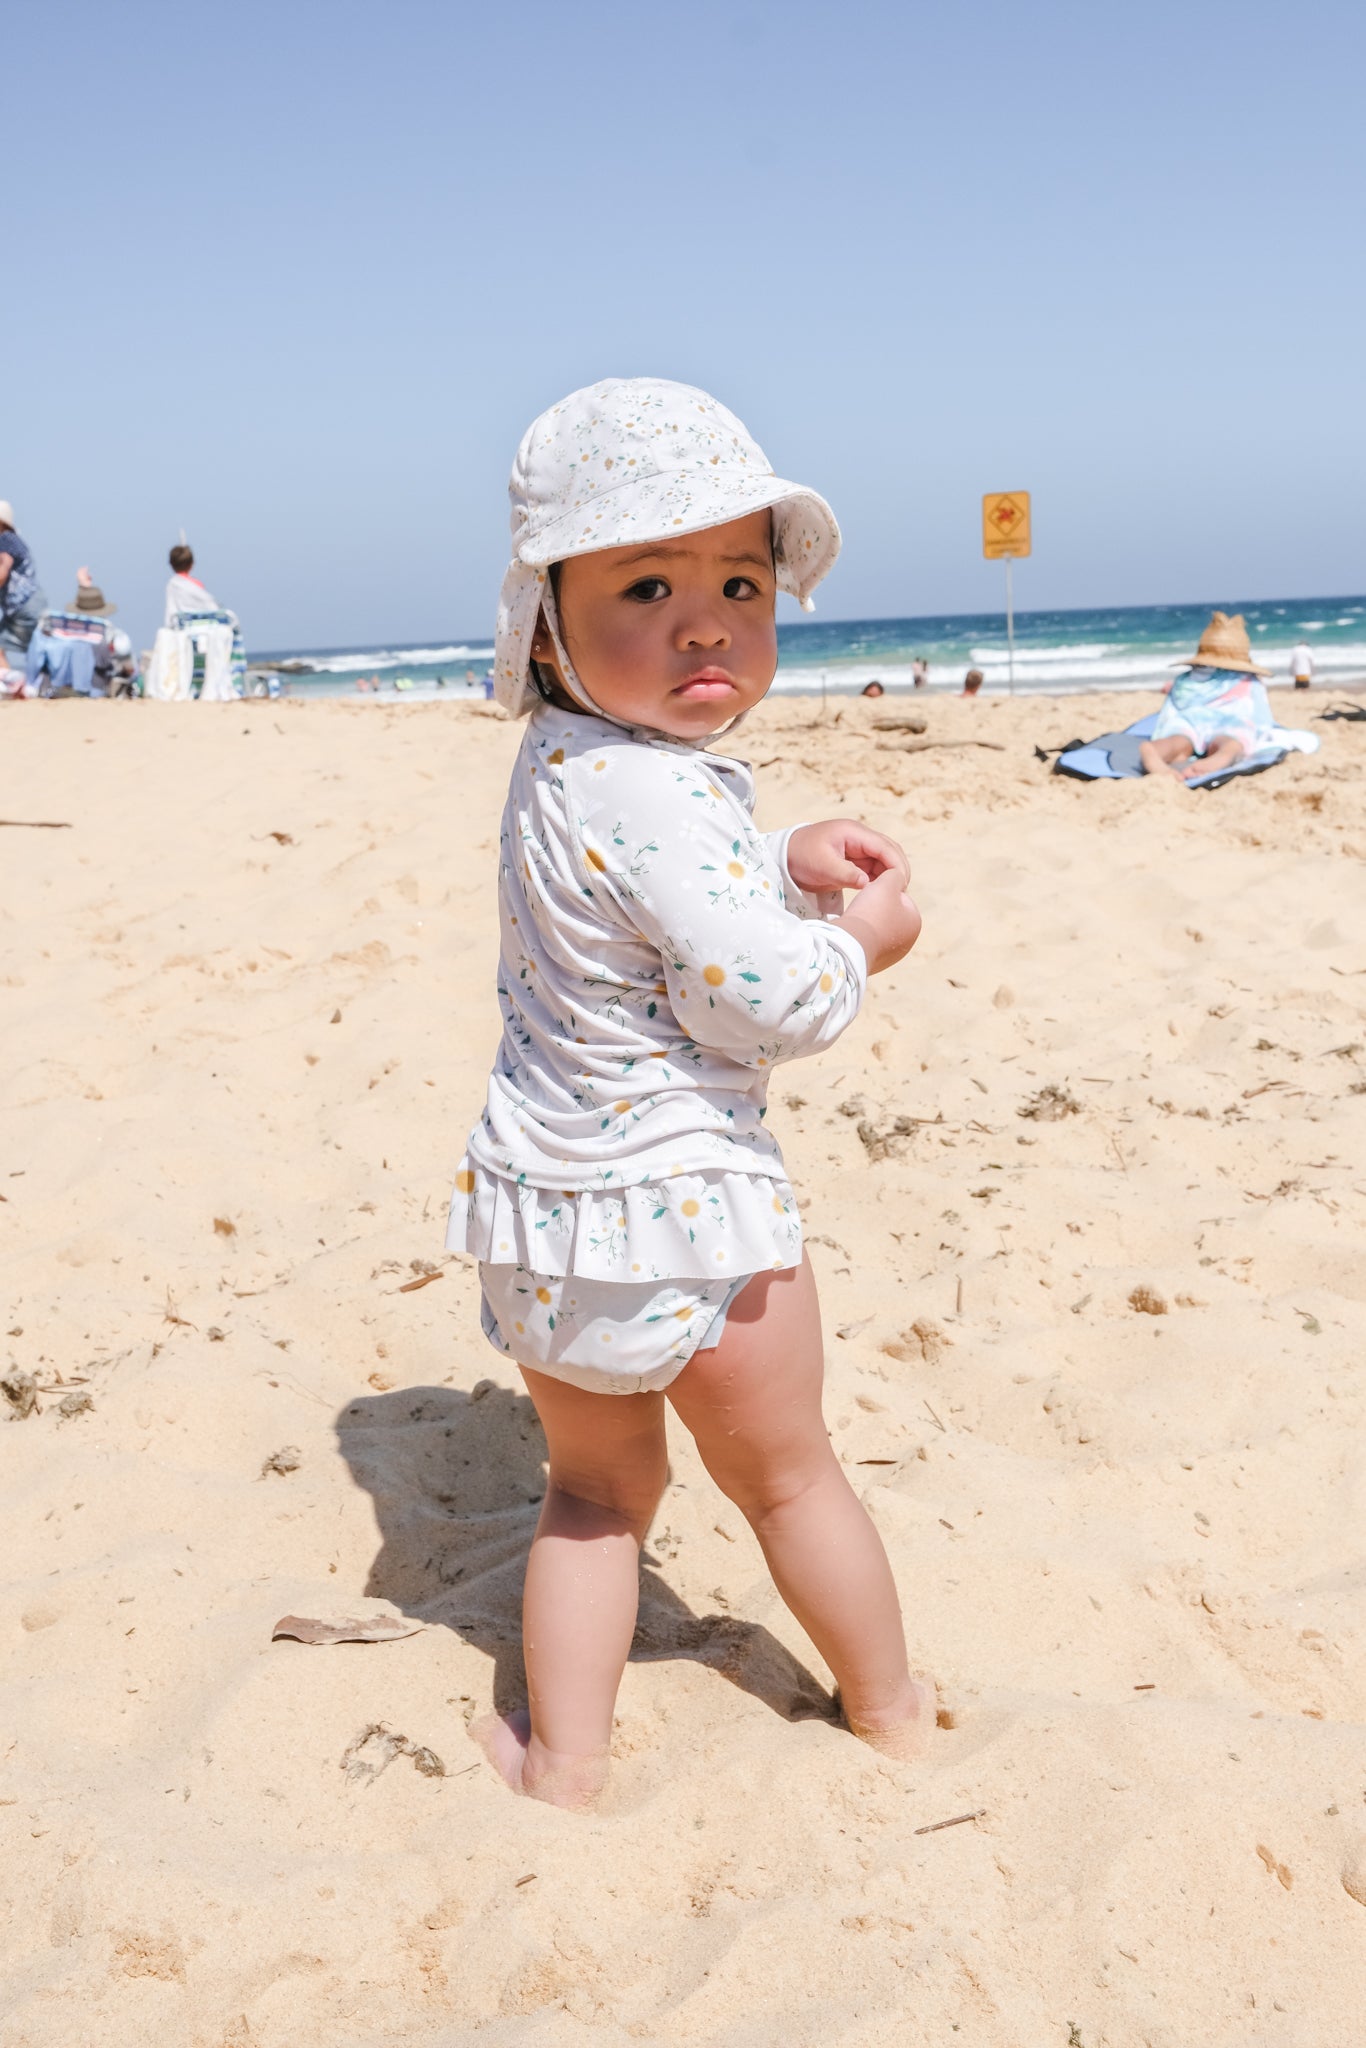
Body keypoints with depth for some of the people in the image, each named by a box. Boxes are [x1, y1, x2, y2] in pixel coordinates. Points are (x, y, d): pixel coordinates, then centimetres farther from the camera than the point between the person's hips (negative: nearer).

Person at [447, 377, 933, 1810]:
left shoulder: (559, 767, 4)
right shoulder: (653, 792, -26)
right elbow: (770, 1000, -26)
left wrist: (787, 863, 4)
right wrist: (864, 935, -7)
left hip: (543, 1203, 7)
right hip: (676, 1200, -7)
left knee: (595, 1490, 23)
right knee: (788, 1479, 16)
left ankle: (564, 1759, 26)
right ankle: (890, 1716, 38)